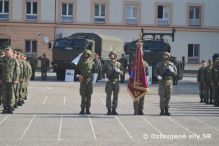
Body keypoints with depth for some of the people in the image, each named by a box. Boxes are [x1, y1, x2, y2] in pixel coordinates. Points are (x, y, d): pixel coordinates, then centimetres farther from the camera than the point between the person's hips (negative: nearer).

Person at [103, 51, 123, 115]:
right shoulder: (107, 64, 4)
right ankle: (109, 110, 3)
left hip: (116, 81, 2)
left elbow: (122, 71, 10)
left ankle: (114, 109, 11)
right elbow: (103, 72, 8)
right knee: (108, 96, -2)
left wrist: (118, 71, -11)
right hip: (109, 82, -1)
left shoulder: (119, 64, 8)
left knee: (115, 96, 4)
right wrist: (105, 77, -8)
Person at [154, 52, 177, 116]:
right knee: (162, 97, -6)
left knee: (168, 97, 4)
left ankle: (166, 110, 14)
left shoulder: (171, 65, 7)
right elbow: (155, 72, 7)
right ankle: (162, 110, -3)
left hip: (169, 82, 2)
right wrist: (158, 76, -13)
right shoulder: (159, 64, 5)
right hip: (162, 82, -2)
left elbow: (175, 73, 10)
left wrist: (172, 71, -12)